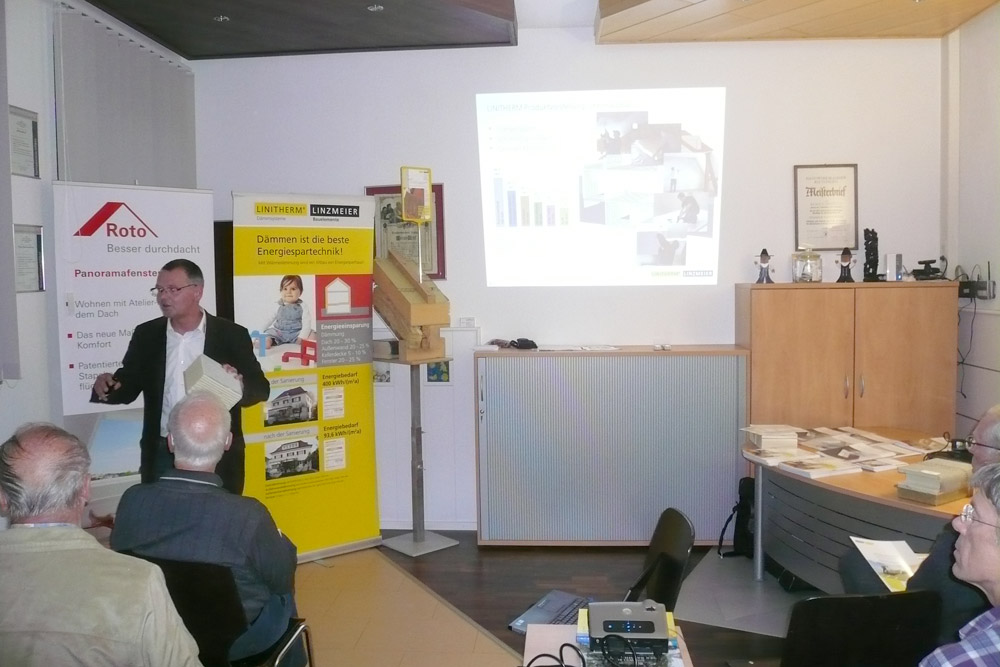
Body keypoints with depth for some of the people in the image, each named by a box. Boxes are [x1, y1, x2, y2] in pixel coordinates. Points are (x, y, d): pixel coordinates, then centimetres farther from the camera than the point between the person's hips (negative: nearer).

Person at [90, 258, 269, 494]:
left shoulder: (231, 335, -4)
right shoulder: (147, 335, 4)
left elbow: (261, 388, -6)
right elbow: (129, 386, 7)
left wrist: (239, 385, -28)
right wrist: (107, 389, -15)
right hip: (162, 455, 3)